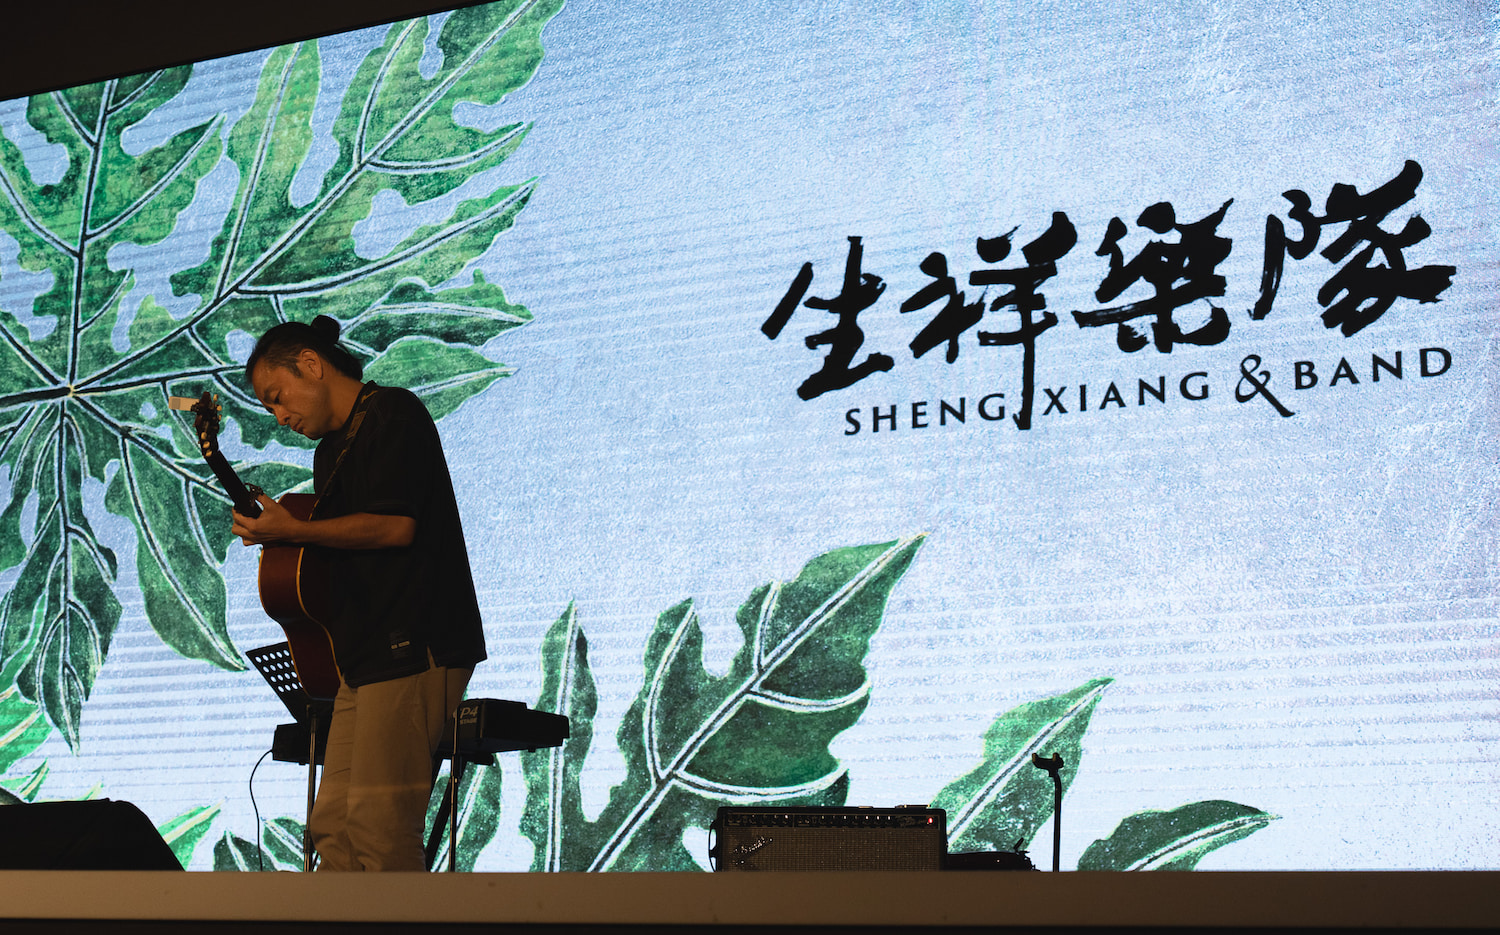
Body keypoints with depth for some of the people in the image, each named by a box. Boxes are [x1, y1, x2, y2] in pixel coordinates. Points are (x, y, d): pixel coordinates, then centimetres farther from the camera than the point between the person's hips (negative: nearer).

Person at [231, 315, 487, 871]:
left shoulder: (393, 413, -5)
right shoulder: (331, 447, 23)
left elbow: (395, 526, -17)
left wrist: (288, 531, -12)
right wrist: (271, 529, 12)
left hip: (413, 650, -10)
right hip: (363, 657, 10)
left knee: (380, 831, -15)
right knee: (333, 828, 5)